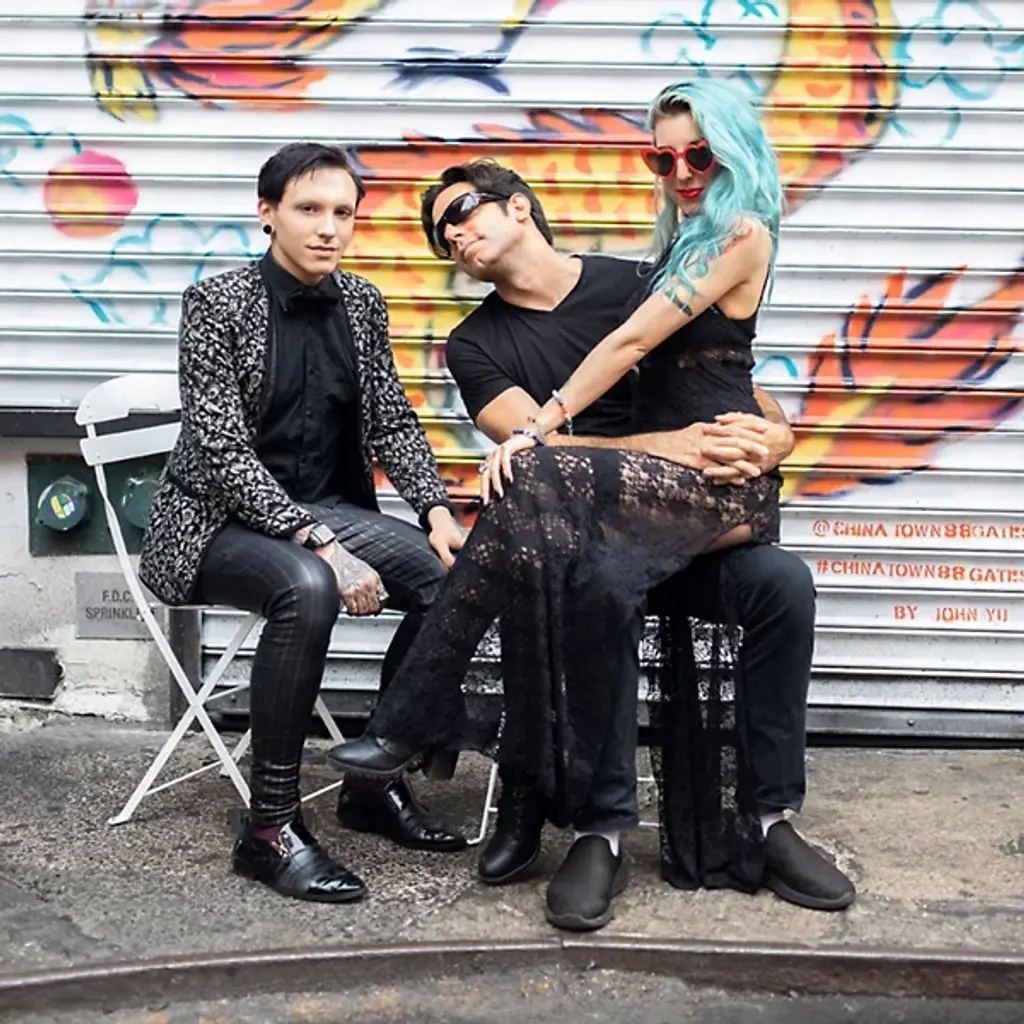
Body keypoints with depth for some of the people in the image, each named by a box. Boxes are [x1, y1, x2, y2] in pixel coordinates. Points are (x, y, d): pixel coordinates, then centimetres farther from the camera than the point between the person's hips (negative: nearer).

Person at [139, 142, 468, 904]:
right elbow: (223, 448, -20)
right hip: (221, 520, -6)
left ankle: (379, 780, 0)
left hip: (327, 508, 6)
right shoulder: (215, 303, -12)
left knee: (452, 576, -16)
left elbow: (393, 422, 6)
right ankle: (270, 828, -23)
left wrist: (437, 510, -13)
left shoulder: (363, 303, 5)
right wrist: (320, 547, -30)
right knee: (307, 588, -37)